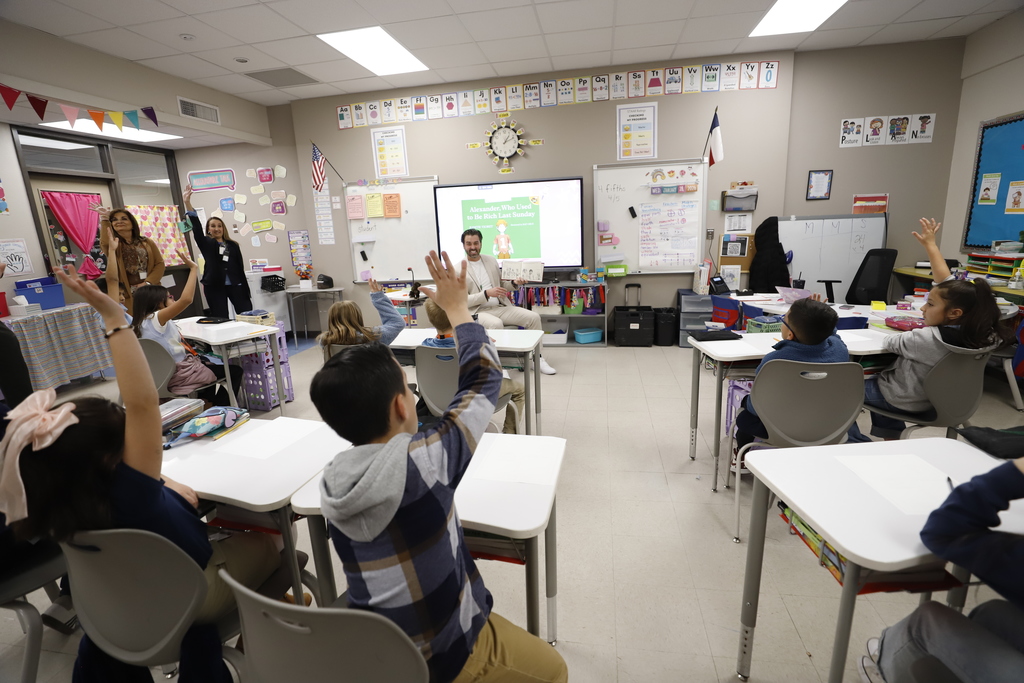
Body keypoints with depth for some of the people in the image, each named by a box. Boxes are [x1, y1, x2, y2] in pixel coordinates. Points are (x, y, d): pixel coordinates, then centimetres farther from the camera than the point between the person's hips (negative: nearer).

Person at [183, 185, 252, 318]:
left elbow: (240, 267, 7)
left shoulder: (233, 245, 10)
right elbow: (196, 227, -9)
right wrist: (187, 203, -20)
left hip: (234, 284, 1)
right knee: (220, 319, 2)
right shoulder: (206, 243, 7)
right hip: (214, 286, -1)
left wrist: (246, 290, 2)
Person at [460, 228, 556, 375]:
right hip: (478, 311, -5)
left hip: (500, 307, 5)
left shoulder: (491, 260, 12)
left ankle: (537, 358, 2)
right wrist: (486, 293, -21)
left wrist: (514, 283, -1)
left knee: (533, 317, -11)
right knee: (496, 324, -39)